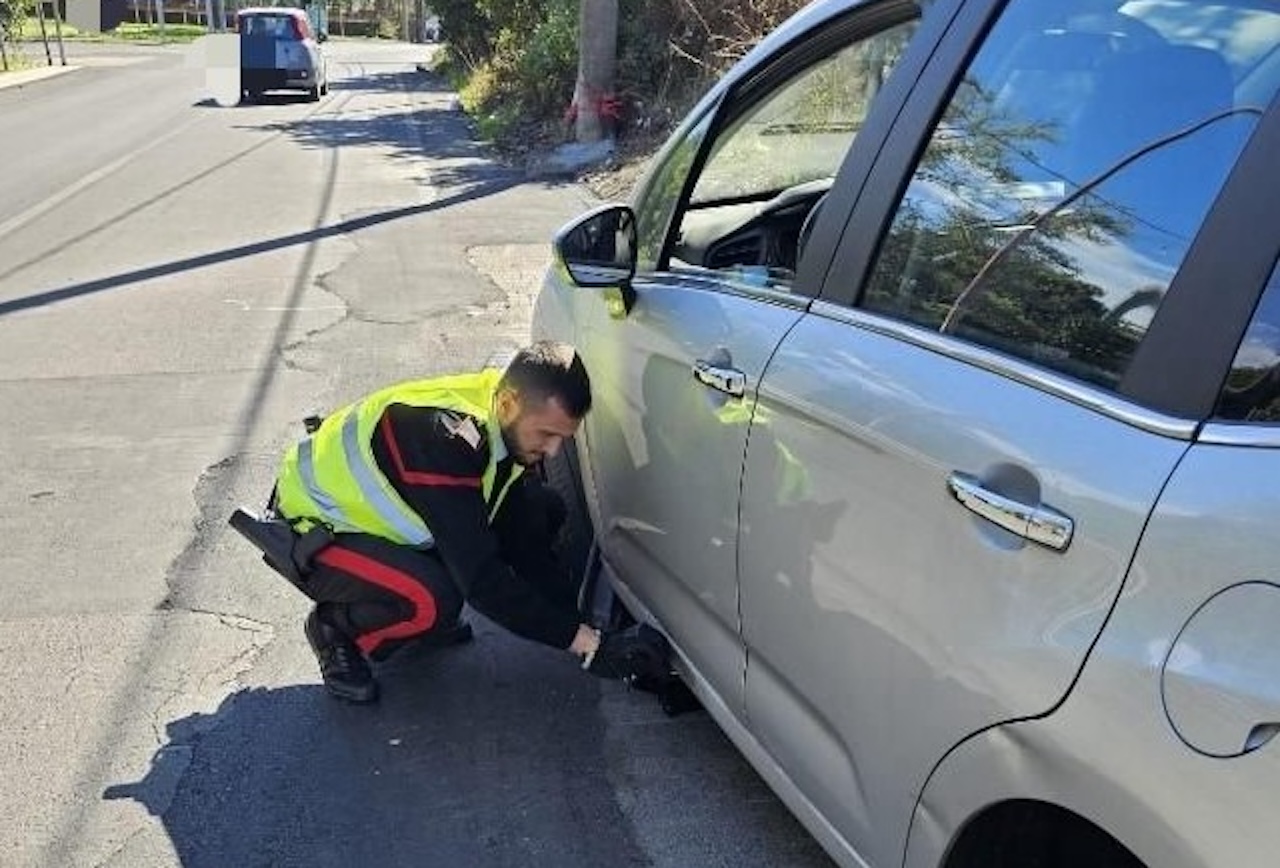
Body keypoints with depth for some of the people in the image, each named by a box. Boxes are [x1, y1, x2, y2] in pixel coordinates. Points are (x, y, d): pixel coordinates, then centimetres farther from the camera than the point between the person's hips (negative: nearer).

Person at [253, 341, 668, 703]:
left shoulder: (515, 428, -12)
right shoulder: (446, 433, -37)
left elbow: (530, 547, -6)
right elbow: (481, 578, -37)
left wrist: (580, 622, -16)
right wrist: (589, 644, -35)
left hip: (381, 515, 8)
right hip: (313, 529, -8)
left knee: (544, 510, -3)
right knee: (433, 601, -36)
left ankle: (424, 614, 9)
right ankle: (335, 629, -3)